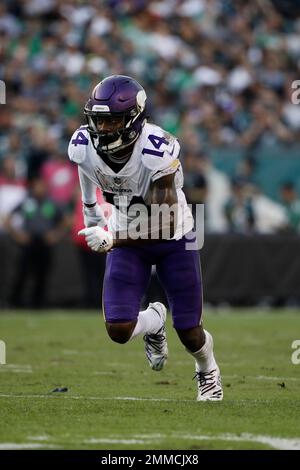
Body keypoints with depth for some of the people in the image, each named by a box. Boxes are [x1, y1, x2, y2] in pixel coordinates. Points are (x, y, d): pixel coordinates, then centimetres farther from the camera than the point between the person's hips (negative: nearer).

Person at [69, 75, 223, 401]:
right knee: (119, 331, -12)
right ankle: (154, 322, 25)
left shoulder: (157, 152, -33)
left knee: (189, 334, 4)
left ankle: (207, 369, 42)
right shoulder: (83, 148, -19)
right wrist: (93, 221, 18)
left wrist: (112, 240, -44)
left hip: (172, 239, -3)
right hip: (126, 238, 3)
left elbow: (165, 225, -34)